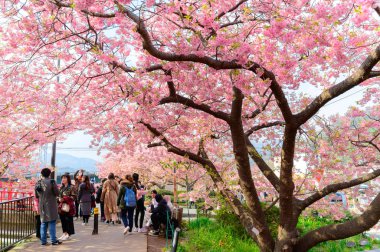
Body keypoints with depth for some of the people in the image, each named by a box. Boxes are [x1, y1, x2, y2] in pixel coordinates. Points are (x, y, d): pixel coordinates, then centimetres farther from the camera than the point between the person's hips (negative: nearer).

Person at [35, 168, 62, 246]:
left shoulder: (38, 183, 1)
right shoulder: (52, 182, -14)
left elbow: (36, 195, 9)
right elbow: (57, 193, -11)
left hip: (42, 206, 4)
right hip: (51, 206, -4)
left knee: (43, 223, 12)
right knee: (52, 223, 2)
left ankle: (43, 241, 14)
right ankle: (54, 240, 4)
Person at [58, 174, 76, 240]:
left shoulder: (71, 187, -6)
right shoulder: (61, 188, 16)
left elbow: (73, 197, -11)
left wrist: (64, 199, -17)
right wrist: (59, 199, 1)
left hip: (68, 206, -7)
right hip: (62, 206, 7)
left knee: (68, 220, -3)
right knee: (63, 220, 8)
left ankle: (68, 234, 4)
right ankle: (65, 233, 18)